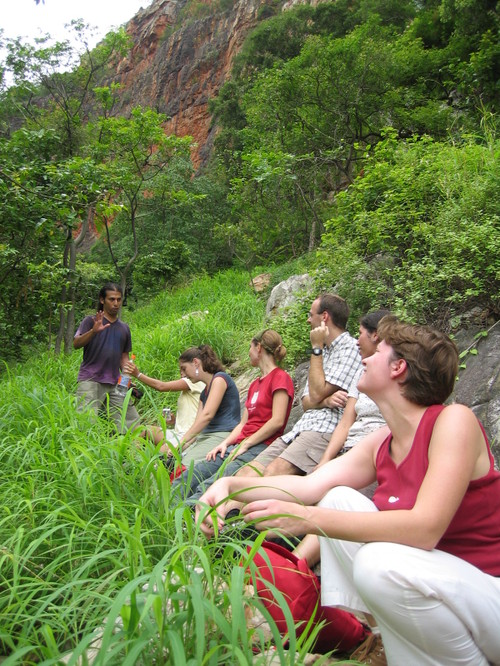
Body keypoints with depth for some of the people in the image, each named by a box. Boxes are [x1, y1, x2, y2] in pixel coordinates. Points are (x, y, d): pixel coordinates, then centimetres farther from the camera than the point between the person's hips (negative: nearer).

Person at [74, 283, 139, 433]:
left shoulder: (124, 328, 18)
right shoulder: (91, 321, 5)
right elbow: (76, 344, -9)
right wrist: (93, 331, -28)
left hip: (114, 384, 5)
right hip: (90, 381, -4)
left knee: (132, 424, 0)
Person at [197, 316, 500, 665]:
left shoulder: (454, 420, -21)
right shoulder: (379, 446, 2)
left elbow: (425, 528, -32)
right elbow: (311, 485, -5)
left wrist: (306, 519, -34)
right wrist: (230, 485, -18)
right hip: (431, 573, 6)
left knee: (379, 563, -33)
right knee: (339, 499, -6)